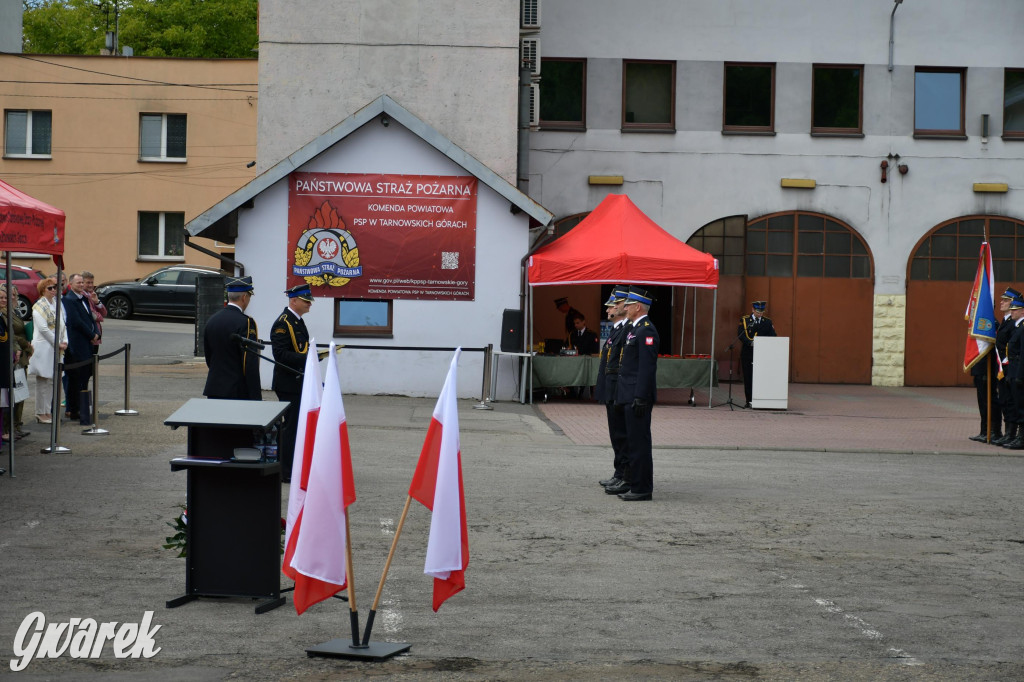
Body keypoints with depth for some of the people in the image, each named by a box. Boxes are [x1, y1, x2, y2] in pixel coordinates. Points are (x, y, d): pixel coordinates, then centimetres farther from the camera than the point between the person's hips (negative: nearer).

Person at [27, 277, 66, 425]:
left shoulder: (57, 304, 15)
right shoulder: (39, 306, -7)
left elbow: (63, 324, 15)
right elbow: (43, 329, -14)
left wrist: (64, 341, -1)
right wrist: (58, 344, -11)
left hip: (56, 348, 7)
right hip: (43, 348, -7)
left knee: (52, 380, 8)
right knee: (43, 380, -4)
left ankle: (48, 411, 14)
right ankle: (41, 413, 1)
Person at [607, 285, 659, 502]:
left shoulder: (646, 331, -15)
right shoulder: (635, 328, 17)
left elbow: (647, 367, -21)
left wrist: (640, 398, -23)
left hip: (638, 396, -10)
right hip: (631, 395, 10)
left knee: (639, 442, -5)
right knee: (633, 440, 16)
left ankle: (642, 488, -1)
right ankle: (631, 482, 23)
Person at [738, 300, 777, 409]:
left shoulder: (767, 322, 11)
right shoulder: (744, 320, 4)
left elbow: (772, 337, 5)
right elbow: (741, 335, -8)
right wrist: (751, 343, -23)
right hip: (748, 354, -1)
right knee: (748, 378, 0)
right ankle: (749, 402, 5)